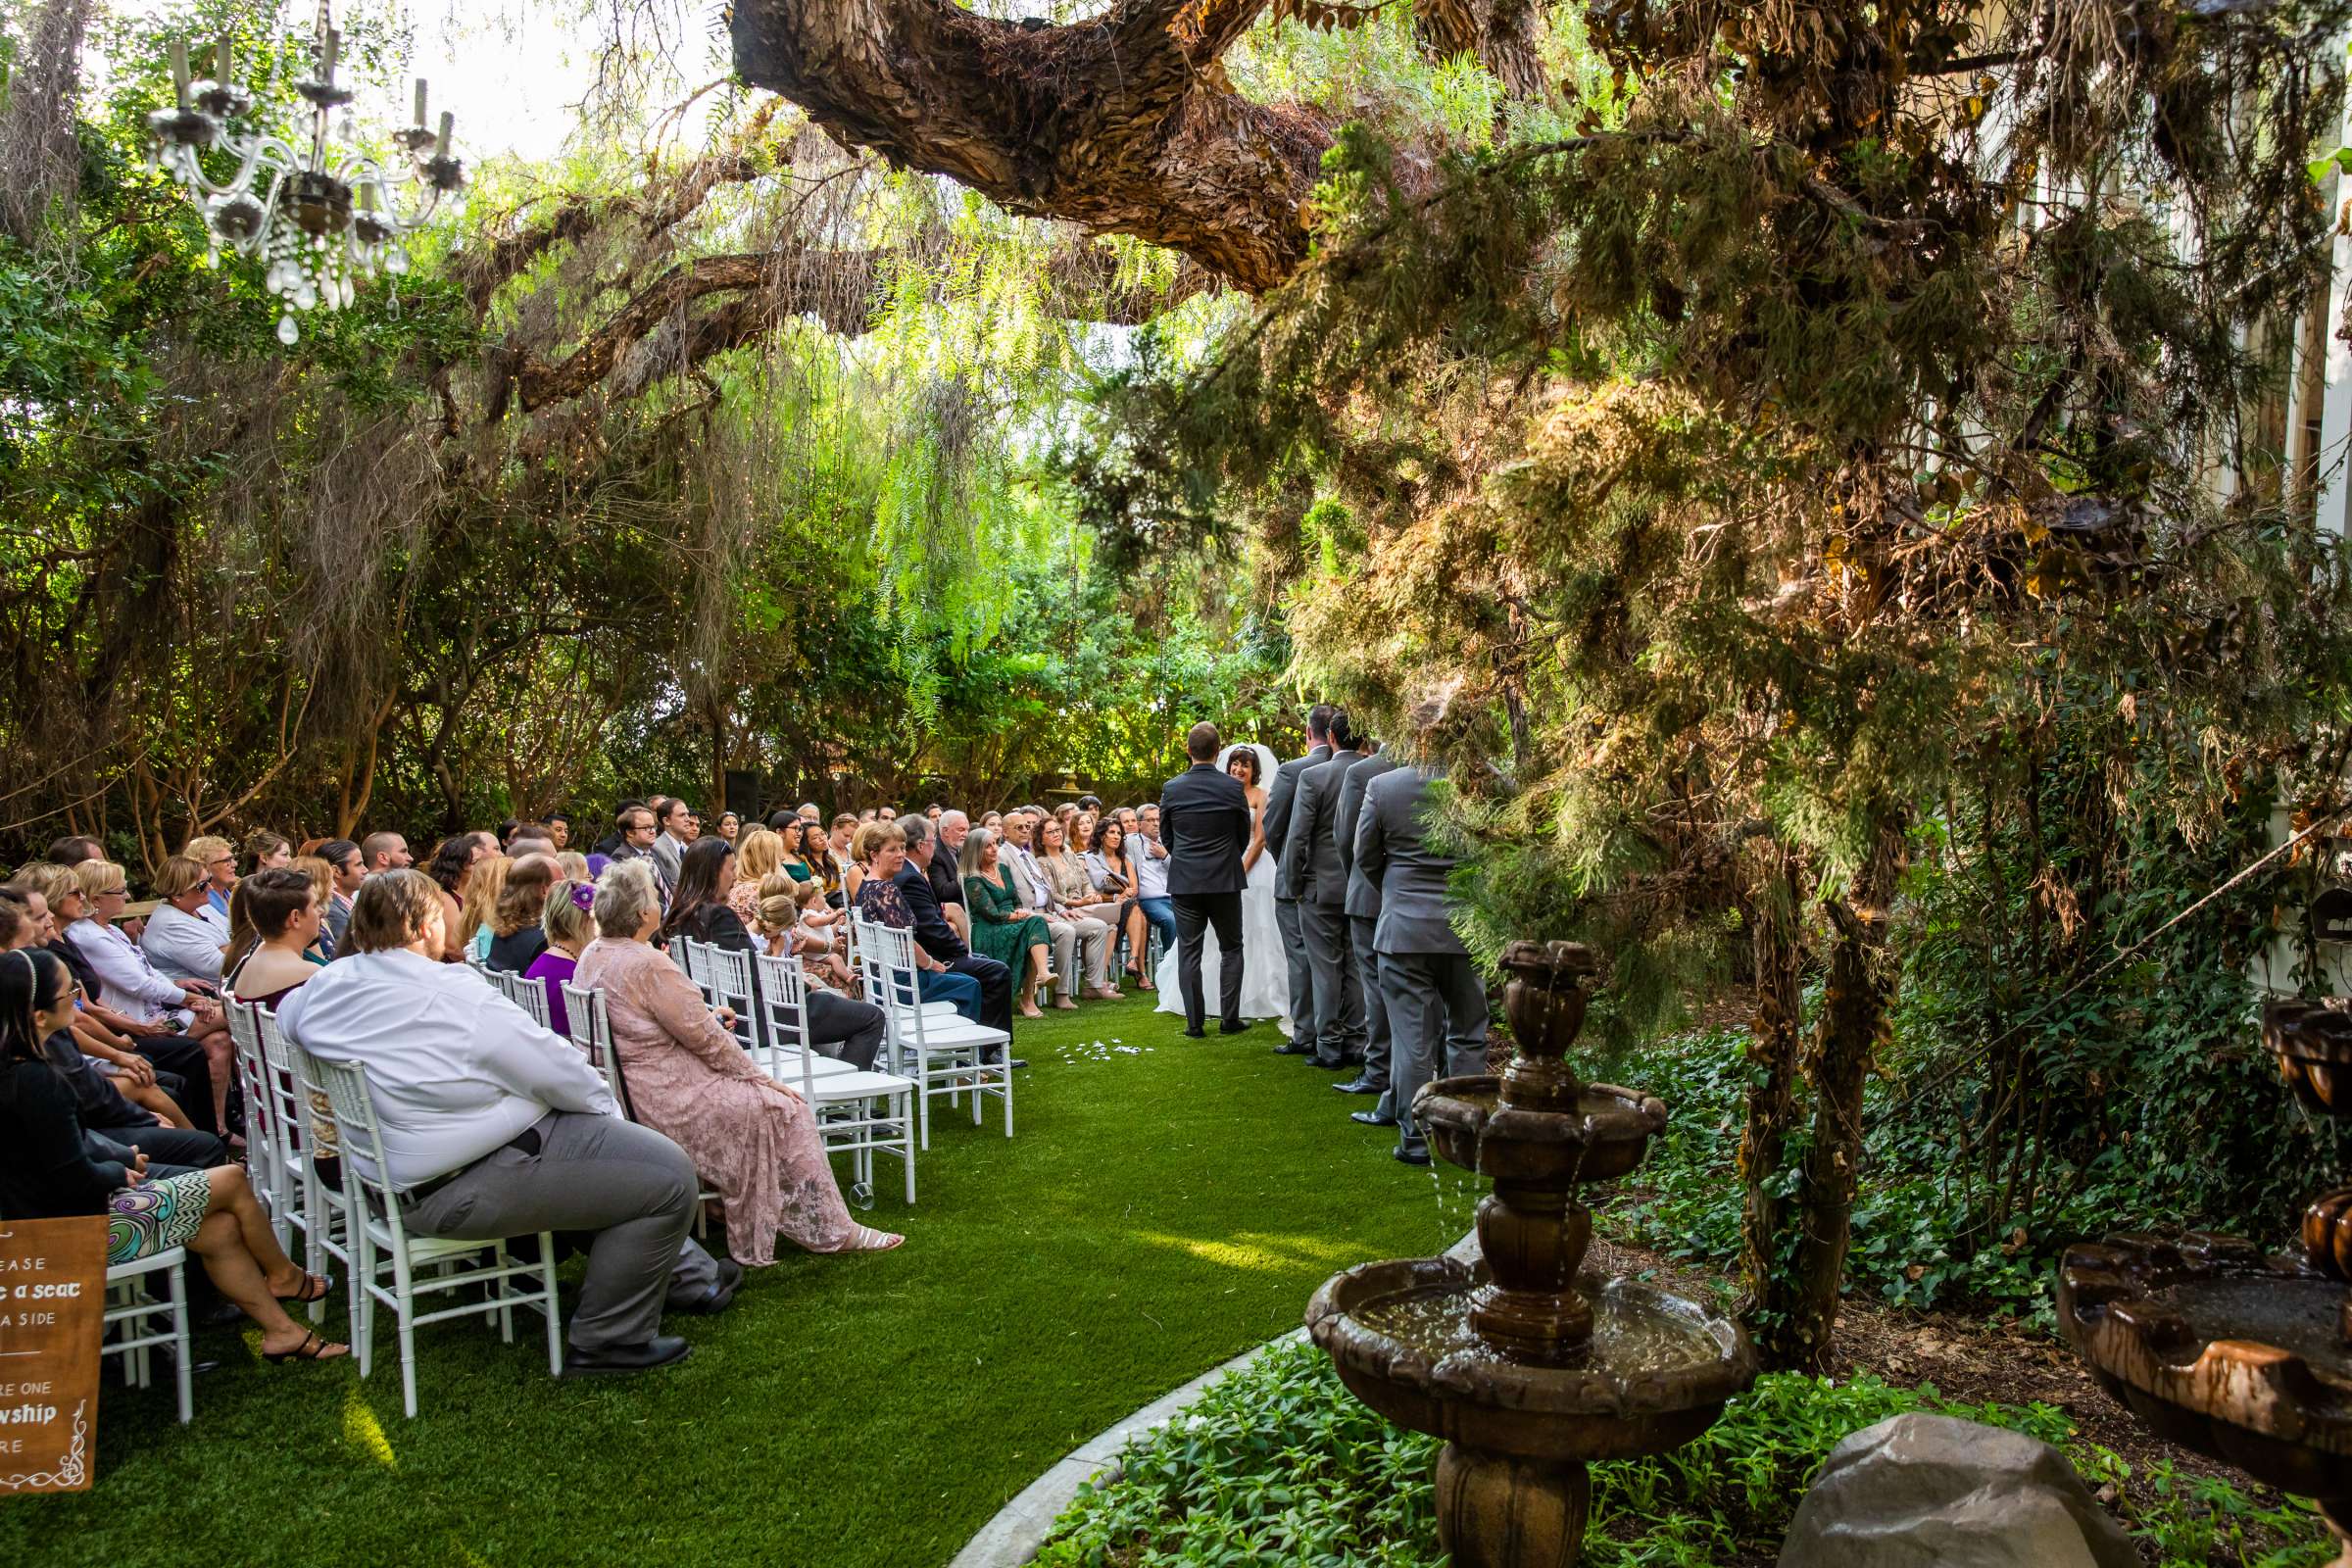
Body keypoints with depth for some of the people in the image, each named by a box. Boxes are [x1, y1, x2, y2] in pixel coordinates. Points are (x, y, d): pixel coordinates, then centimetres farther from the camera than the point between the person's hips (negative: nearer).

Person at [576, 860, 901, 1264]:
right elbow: (704, 1037, -18)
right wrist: (757, 1076, -7)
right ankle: (830, 1231, 5)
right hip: (668, 1099, -10)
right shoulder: (647, 965, -22)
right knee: (786, 1110, -3)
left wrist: (708, 1017, 16)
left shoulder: (593, 955, 7)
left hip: (626, 1091, 10)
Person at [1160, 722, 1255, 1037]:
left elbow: (1166, 836, 7)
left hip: (1184, 881, 1)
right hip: (1226, 880, -1)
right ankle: (1229, 1019, 10)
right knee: (1232, 949, 12)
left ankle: (1194, 1023, 7)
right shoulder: (1234, 787, -7)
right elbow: (1244, 836, 4)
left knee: (1188, 952, 6)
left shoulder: (1171, 788, -5)